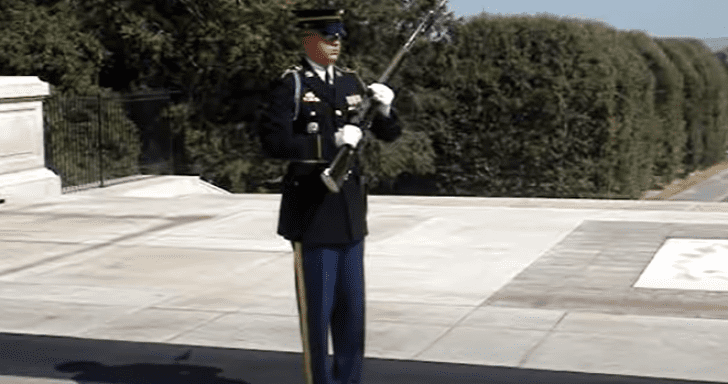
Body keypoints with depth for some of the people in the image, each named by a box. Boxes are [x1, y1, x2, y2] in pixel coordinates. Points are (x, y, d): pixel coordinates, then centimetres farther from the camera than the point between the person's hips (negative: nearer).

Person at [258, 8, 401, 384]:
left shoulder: (351, 82, 10)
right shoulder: (290, 85, -7)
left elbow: (389, 134, 14)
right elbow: (273, 142, -18)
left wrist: (384, 108, -8)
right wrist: (331, 142, -23)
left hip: (350, 207, 6)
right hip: (312, 207, -6)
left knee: (351, 306, 12)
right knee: (317, 308, 1)